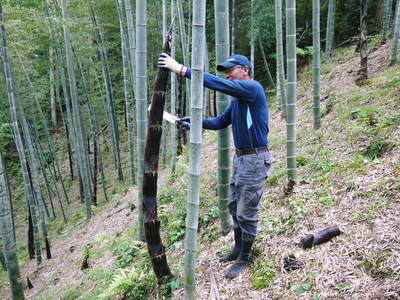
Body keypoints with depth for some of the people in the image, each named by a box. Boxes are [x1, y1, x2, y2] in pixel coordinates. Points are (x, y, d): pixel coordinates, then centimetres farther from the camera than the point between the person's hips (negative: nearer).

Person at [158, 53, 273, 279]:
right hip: (240, 158, 10)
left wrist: (182, 69, -26)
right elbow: (220, 122, 18)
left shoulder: (253, 88, -15)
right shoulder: (237, 98, 13)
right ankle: (238, 249, 35)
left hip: (255, 160, -9)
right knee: (235, 207, 18)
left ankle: (244, 258, 16)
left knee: (247, 213, 1)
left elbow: (217, 83, -25)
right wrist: (194, 123, 4)